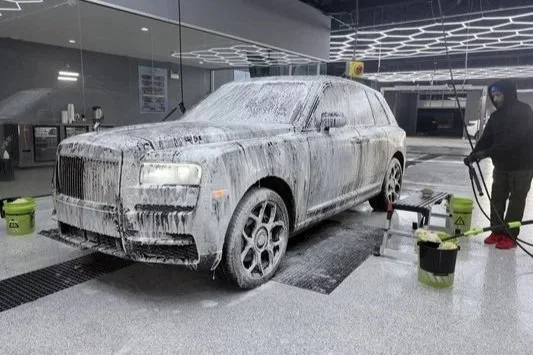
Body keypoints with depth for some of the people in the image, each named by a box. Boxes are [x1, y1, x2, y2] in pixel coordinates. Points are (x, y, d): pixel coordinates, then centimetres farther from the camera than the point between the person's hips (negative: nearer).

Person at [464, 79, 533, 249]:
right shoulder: (496, 115, 7)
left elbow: (514, 139, -26)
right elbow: (486, 138, 2)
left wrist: (487, 153, -31)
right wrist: (474, 154, -16)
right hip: (501, 164, 7)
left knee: (516, 201, 0)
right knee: (497, 199, 8)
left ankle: (510, 236, 7)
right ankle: (497, 232, 19)